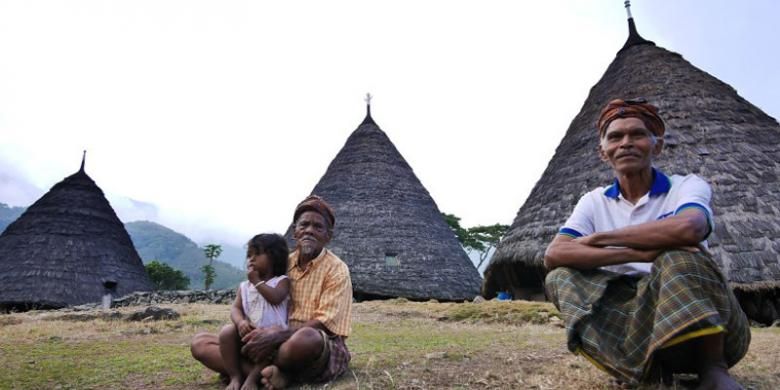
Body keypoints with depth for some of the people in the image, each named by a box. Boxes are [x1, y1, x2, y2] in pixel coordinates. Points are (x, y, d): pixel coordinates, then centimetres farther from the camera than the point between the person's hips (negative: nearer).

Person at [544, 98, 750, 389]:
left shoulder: (687, 186, -2)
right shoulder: (594, 202, 4)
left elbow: (689, 228, -30)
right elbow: (553, 256, -14)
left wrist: (598, 238, -17)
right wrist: (641, 253, -26)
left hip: (707, 320, -3)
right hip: (638, 315, 3)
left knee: (676, 255, -30)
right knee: (560, 276, -17)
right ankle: (645, 364, -27)